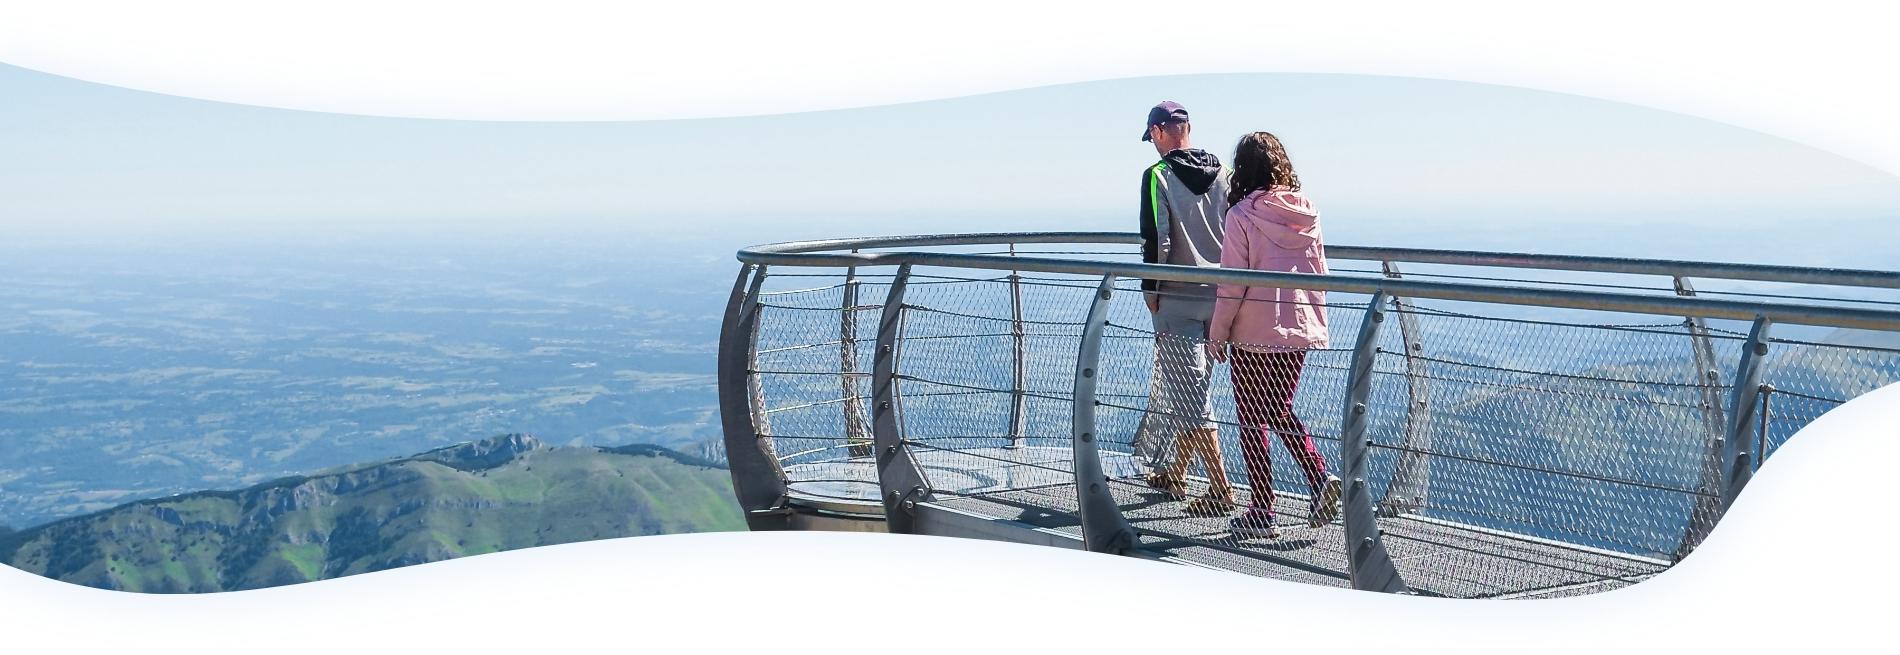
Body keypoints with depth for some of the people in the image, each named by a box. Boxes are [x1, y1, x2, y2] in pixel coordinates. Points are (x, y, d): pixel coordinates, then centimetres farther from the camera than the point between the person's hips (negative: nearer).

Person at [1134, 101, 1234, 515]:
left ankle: (1221, 489, -8)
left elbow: (1155, 238, -13)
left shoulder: (1158, 176, -9)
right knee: (1190, 386, 18)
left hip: (1177, 300, -6)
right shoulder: (1222, 174, 8)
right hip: (1218, 297, 7)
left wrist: (1150, 290, -3)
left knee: (1190, 395, -5)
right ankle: (1176, 474, 30)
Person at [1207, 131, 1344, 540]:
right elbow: (1319, 273, 9)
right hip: (1300, 327, 5)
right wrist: (1316, 321, 21)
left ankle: (1262, 511, 8)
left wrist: (1217, 333, -2)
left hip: (1255, 334, -5)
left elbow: (1232, 282, -11)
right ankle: (1320, 477, 1)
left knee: (1253, 420, 5)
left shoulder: (1243, 215, -11)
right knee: (1282, 412, 20)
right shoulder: (1306, 212, 4)